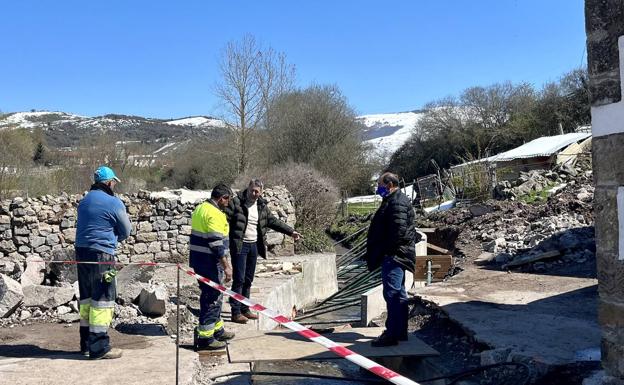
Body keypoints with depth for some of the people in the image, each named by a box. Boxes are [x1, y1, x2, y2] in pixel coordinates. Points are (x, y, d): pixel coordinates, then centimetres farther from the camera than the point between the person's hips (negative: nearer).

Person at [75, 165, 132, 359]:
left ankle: (86, 343, 24)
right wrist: (113, 239, 17)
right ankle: (99, 348, -3)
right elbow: (126, 231, -2)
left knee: (87, 298, 16)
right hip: (101, 254, -8)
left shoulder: (84, 201, 14)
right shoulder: (113, 203, -10)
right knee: (103, 299, -4)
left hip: (81, 251, 8)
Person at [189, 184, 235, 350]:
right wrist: (226, 266, -19)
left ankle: (217, 329, 32)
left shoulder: (200, 208, 14)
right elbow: (217, 243, -23)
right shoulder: (214, 214, -18)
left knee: (214, 296, 20)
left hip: (199, 260, 10)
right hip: (210, 263, -10)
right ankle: (205, 337, 5)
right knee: (212, 298, -2)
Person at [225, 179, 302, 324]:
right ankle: (236, 312, -1)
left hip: (254, 246, 6)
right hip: (239, 245, -6)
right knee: (239, 279, -7)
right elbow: (225, 218, -13)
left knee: (248, 280, 13)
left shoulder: (262, 206, 11)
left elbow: (273, 221, 18)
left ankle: (245, 309, 23)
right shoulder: (237, 202, -8)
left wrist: (291, 232, 17)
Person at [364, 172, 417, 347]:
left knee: (392, 294, -10)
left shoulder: (397, 203, -15)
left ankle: (392, 334, -7)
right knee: (399, 294, 16)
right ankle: (401, 331, 25)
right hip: (396, 256, 12)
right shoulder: (395, 200, 19)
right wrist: (381, 251, 17)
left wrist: (386, 249, -16)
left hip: (394, 256, -12)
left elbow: (399, 229, -25)